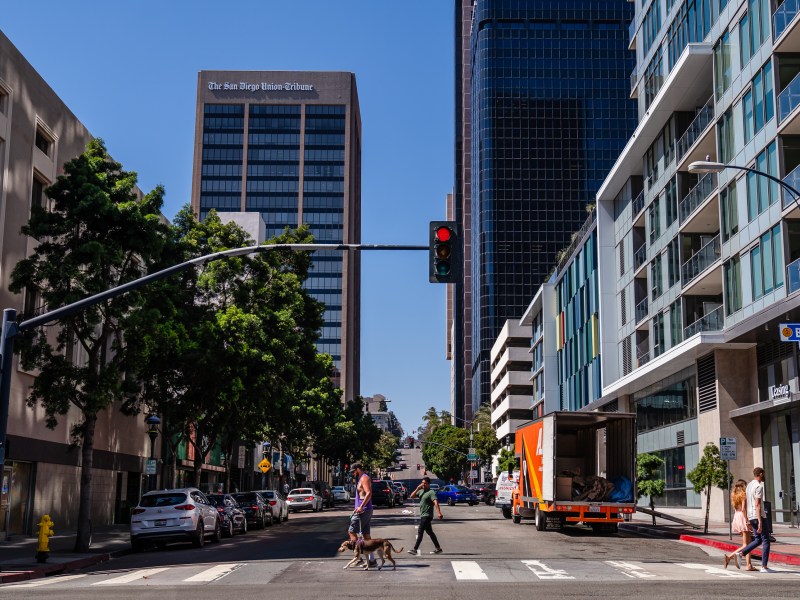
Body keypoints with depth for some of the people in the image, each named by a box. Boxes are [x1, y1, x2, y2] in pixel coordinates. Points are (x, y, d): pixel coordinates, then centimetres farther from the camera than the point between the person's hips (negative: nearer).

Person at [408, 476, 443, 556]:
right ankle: (438, 548, 21)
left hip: (427, 516, -9)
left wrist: (438, 512, -40)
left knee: (420, 532, -10)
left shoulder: (431, 492, -14)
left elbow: (435, 502, -27)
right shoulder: (421, 491, 11)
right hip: (423, 515, 9)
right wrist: (417, 488, -5)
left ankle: (415, 550, -9)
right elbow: (412, 496, 8)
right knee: (430, 532, 14)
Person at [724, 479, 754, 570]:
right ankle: (730, 556, -17)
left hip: (736, 517, 8)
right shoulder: (744, 494, -9)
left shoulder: (734, 495, 13)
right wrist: (747, 521, -18)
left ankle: (749, 565, 9)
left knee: (748, 543, 12)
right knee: (746, 544, -4)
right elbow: (743, 509, -17)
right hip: (743, 518, -8)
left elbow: (735, 508, 12)